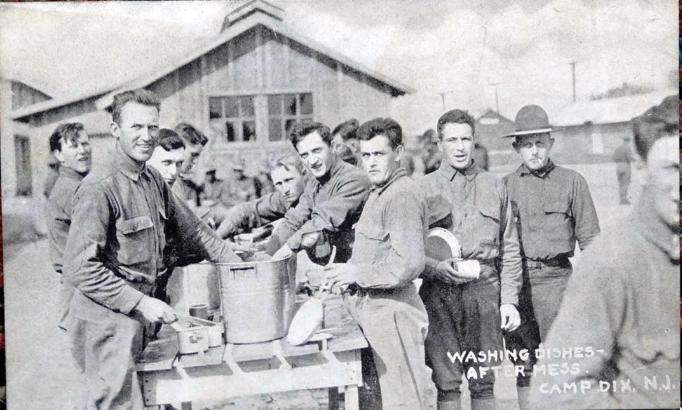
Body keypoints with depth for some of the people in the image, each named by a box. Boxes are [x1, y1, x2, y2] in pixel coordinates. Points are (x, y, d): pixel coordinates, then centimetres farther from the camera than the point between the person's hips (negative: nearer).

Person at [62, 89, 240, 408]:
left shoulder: (153, 180, 8)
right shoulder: (100, 187, -18)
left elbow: (191, 229, 17)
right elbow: (78, 268, -22)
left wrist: (238, 265, 12)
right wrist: (140, 303, -21)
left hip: (136, 317, 8)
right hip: (107, 320, -8)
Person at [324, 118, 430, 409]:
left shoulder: (403, 194, -16)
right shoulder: (378, 193, 17)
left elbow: (409, 263, -26)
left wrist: (357, 273, -16)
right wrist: (345, 275, 8)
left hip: (392, 312, -10)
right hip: (374, 311, 10)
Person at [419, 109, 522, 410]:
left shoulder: (494, 186, 13)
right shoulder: (423, 188, 6)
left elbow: (510, 249, 12)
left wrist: (509, 300, 6)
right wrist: (436, 268, -15)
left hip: (485, 291, 2)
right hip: (440, 294, -1)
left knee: (483, 383, 6)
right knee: (446, 384, 1)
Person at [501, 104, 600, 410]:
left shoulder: (572, 181, 7)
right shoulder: (505, 185, 10)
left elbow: (589, 239, 7)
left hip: (555, 278, -2)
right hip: (516, 280, 2)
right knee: (524, 365, 7)